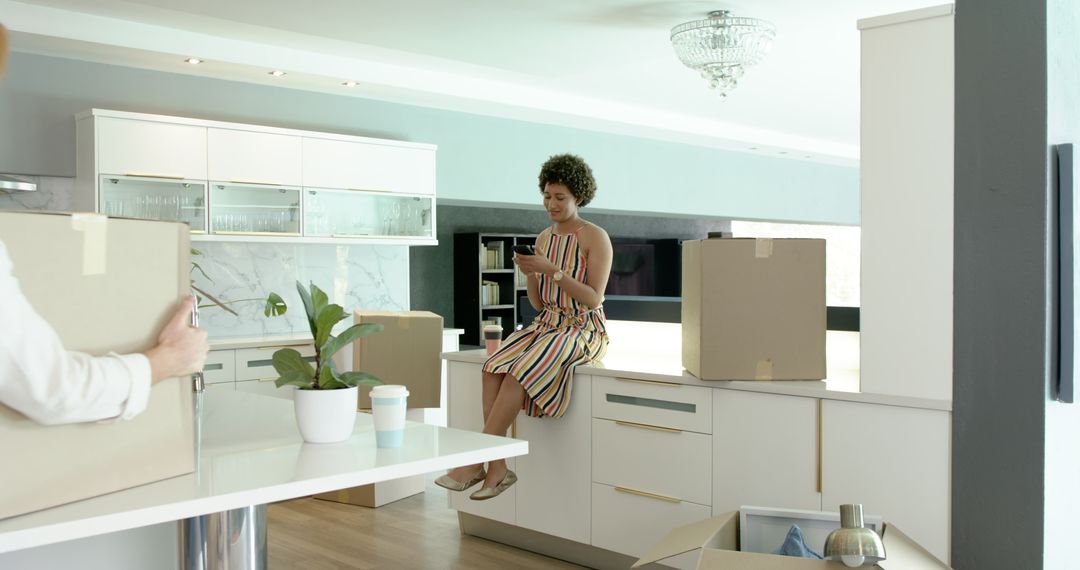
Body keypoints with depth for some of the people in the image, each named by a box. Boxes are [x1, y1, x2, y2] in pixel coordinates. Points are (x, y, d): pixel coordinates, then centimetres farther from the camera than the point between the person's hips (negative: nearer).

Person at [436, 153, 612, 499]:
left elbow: (594, 300, -13)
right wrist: (530, 273, -7)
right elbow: (538, 304, 12)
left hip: (583, 330, -6)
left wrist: (553, 271, -21)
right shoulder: (544, 238, 12)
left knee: (520, 373, -30)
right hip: (546, 325, 6)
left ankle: (475, 463, -23)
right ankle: (498, 466, -25)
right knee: (495, 367, -23)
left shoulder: (596, 238, -6)